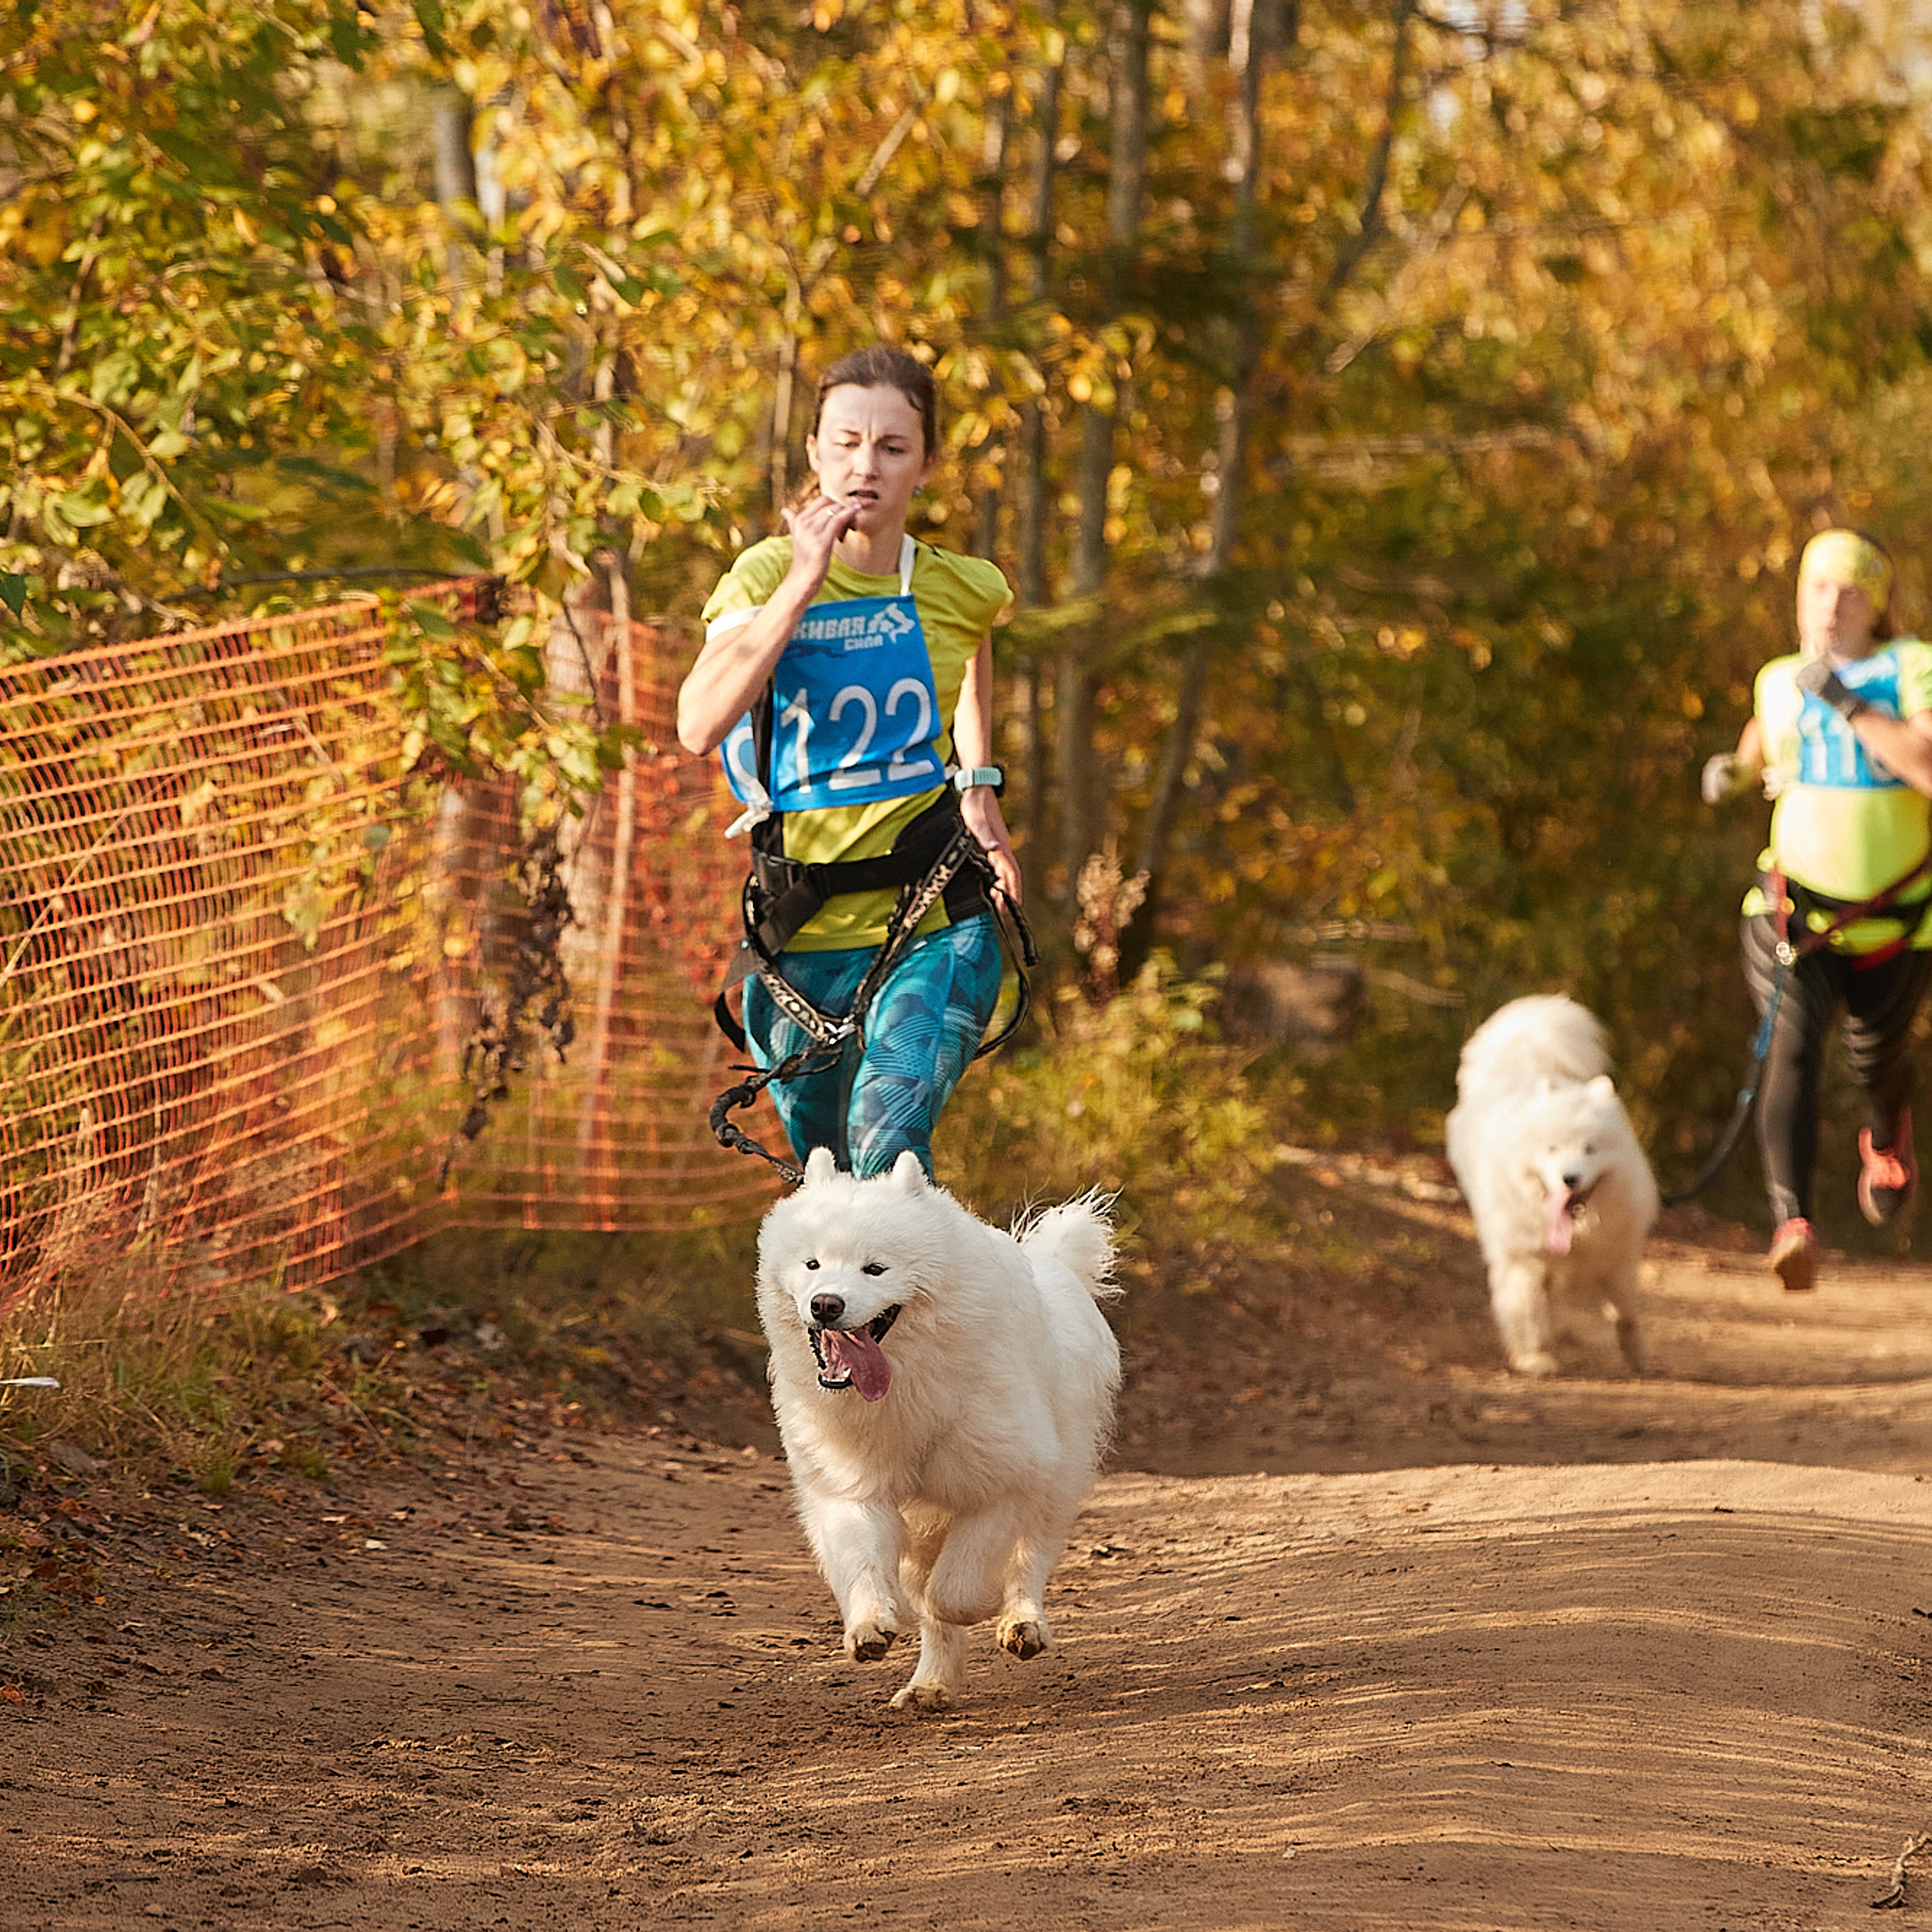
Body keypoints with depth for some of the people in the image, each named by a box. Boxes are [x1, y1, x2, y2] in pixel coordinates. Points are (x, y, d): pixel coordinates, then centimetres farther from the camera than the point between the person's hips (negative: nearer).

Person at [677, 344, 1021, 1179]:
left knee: (888, 1142, -25)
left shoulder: (964, 589, -1)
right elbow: (699, 726, -22)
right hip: (800, 932, 1)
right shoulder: (767, 573, -4)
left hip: (937, 927, -1)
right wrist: (804, 582, -22)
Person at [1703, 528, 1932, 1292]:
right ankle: (1792, 1224, -34)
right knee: (1792, 1049, -22)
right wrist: (1736, 766, 8)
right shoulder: (1780, 681, 1)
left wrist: (1850, 708, -30)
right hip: (1796, 913, 1)